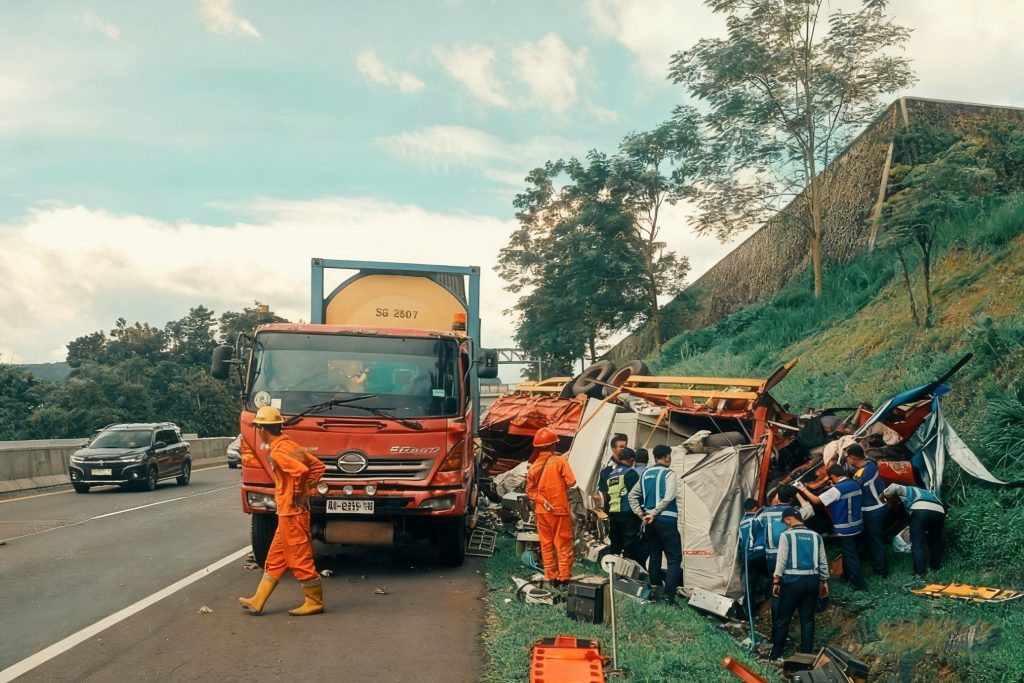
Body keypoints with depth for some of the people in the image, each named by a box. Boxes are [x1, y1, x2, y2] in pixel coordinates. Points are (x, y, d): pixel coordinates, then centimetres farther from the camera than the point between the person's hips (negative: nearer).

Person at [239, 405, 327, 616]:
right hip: (288, 513, 10)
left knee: (300, 558, -1)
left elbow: (300, 470, -33)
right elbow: (317, 466, 14)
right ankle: (258, 601, 20)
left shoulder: (277, 451, -18)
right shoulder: (290, 444, 11)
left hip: (291, 512, -10)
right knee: (275, 558, 14)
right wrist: (306, 489, 10)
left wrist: (297, 494, -18)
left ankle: (314, 601, 8)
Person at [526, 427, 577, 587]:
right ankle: (564, 577, 0)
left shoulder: (533, 467, 2)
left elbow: (530, 490, -2)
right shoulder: (560, 461, -11)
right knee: (563, 544, 3)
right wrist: (562, 487, 3)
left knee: (546, 544, 11)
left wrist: (543, 501, -7)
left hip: (542, 511, 4)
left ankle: (551, 577, 13)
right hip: (560, 508, -4)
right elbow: (571, 481, -15)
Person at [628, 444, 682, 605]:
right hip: (666, 521, -7)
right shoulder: (669, 474, -8)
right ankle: (669, 597, -12)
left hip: (651, 522, 7)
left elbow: (632, 495, 14)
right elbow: (668, 498, -21)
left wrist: (640, 514, 11)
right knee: (674, 558, -3)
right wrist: (654, 513, -15)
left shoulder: (646, 474, 12)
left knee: (654, 557, 16)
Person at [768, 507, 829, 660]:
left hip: (792, 580, -4)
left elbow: (781, 560, -9)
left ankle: (776, 653, 12)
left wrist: (776, 581, -4)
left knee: (783, 618, 6)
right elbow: (823, 562, 10)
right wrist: (824, 582, 18)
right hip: (812, 580, 4)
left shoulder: (786, 535, -5)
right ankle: (806, 654, 10)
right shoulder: (816, 536, 7)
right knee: (808, 619, 9)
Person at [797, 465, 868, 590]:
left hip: (845, 528, -8)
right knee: (849, 551, 23)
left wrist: (804, 490, -6)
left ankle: (860, 583, 7)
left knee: (850, 555, 3)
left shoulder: (837, 490, -22)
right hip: (857, 525, 8)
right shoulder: (855, 485, 1)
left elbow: (817, 500, -19)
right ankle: (847, 575, 38)